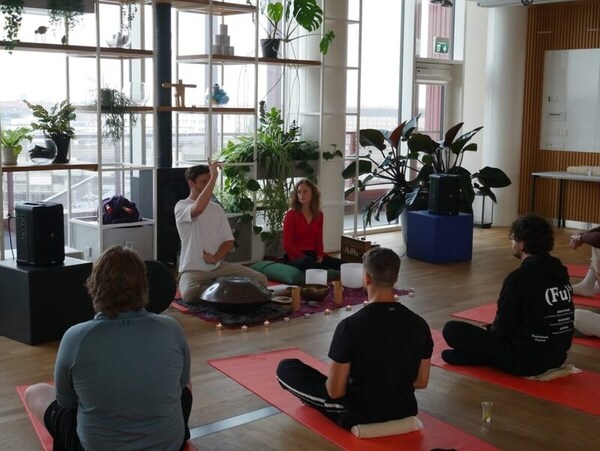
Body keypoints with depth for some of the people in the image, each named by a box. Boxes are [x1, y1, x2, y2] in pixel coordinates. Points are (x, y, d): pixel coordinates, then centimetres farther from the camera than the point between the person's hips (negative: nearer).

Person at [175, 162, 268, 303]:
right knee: (189, 294, -39)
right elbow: (198, 209, -33)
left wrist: (215, 258, -11)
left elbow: (228, 241, 10)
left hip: (219, 266, 5)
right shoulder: (181, 206, -8)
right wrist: (214, 176, -30)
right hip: (192, 270, -4)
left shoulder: (217, 208, 12)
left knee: (261, 280, -12)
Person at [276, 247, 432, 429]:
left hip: (359, 414, -5)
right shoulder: (419, 325, -10)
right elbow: (421, 382, 2)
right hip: (404, 411, 5)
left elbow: (335, 391, -18)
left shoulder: (350, 326, -24)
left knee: (286, 368, 9)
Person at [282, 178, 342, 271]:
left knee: (339, 264, -25)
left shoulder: (318, 215, 11)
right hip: (296, 256, -4)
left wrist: (320, 256, -6)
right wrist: (305, 258, -18)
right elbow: (287, 245, -8)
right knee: (307, 262, -40)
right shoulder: (291, 215, -4)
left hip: (313, 255, 4)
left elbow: (319, 241, 15)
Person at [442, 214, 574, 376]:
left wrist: (490, 328, 10)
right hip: (557, 356, 8)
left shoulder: (520, 277, -20)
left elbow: (503, 327, -13)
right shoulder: (560, 271, 4)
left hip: (525, 360, -8)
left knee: (451, 329, -4)